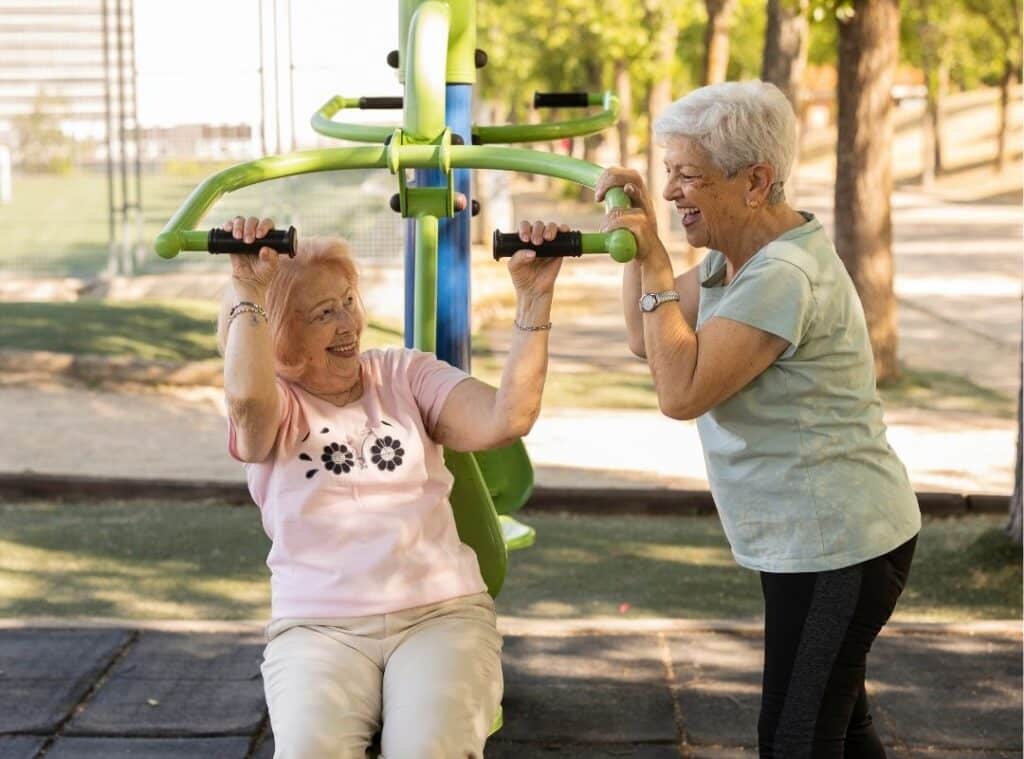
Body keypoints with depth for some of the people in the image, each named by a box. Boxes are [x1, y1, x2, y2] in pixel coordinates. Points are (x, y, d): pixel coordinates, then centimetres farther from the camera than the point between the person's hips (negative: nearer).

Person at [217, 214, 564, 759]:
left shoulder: (406, 375, 13)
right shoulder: (274, 406, 7)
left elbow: (506, 419, -3)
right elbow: (246, 395, -21)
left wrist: (533, 299, -9)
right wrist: (249, 290, -17)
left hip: (441, 612, 1)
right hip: (316, 626, -1)